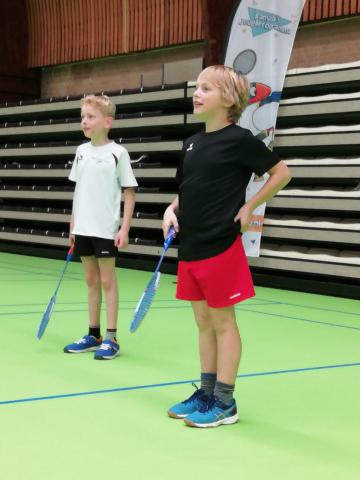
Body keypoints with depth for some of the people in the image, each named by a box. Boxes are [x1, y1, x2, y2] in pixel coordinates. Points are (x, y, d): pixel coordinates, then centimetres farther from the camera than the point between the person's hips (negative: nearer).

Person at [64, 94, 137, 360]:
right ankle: (93, 335, 21)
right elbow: (78, 190, 14)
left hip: (107, 228, -5)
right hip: (83, 228, 5)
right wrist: (73, 224, 12)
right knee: (91, 280, 12)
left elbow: (129, 192, -7)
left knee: (107, 280, 1)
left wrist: (125, 229, -12)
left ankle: (111, 338, 8)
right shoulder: (81, 151, 8)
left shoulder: (117, 152, -8)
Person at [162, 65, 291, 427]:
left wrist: (248, 208, -7)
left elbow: (281, 173, -4)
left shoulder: (239, 139, -9)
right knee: (203, 322, 13)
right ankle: (206, 394, 24)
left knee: (222, 322, 1)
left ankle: (225, 403, 11)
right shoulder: (192, 142, 12)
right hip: (191, 247, 7)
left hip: (221, 246, -7)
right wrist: (172, 210, 3)